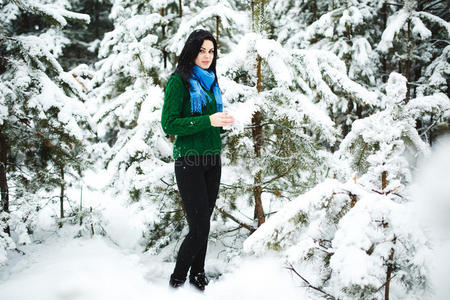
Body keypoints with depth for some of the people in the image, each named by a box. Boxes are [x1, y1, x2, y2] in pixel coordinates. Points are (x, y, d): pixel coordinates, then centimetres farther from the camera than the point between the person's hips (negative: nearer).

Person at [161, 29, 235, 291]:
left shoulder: (210, 81, 15)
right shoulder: (179, 81, -8)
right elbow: (169, 124, -15)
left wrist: (222, 121, 0)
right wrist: (208, 121, -21)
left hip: (212, 160, 7)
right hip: (189, 161, -7)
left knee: (204, 223, 11)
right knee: (199, 227, -6)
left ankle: (198, 275, 24)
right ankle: (177, 279, 13)